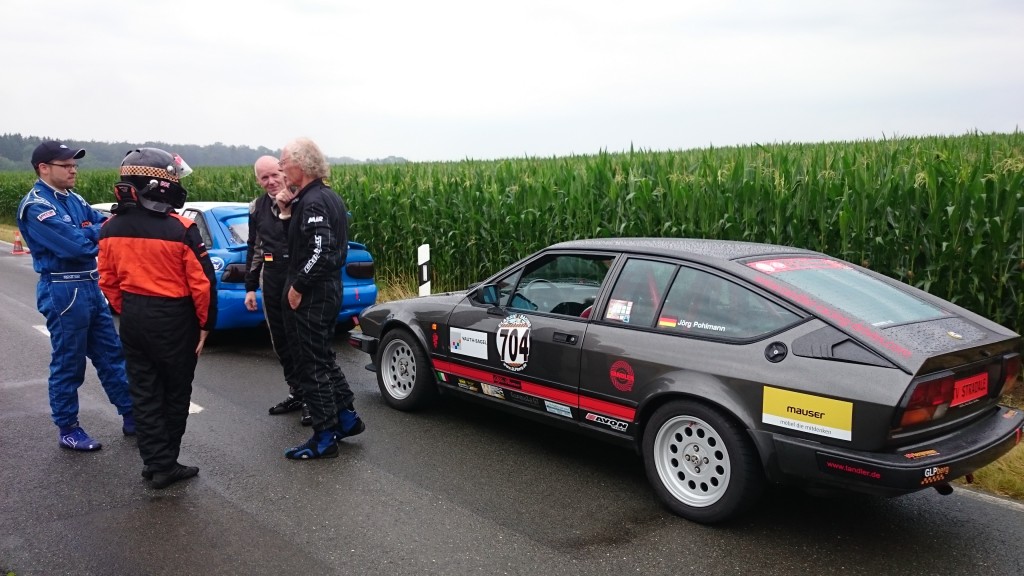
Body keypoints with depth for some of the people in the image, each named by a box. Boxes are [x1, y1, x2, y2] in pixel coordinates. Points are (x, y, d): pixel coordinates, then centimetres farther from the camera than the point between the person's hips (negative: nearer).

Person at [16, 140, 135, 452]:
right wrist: (101, 230, -7)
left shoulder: (74, 199, 12)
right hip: (63, 291, -8)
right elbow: (74, 244, -24)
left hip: (90, 287, 8)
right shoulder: (36, 206, -14)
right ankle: (68, 431, 16)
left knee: (111, 354, 13)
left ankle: (132, 416, 23)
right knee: (68, 364, 3)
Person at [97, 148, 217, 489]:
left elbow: (108, 281, 6)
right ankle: (166, 464, 20)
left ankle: (155, 462, 16)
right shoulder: (180, 230, -18)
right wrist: (206, 323, -4)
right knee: (175, 393, 11)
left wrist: (126, 312, 18)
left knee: (144, 393, 13)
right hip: (173, 319, -4)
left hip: (133, 319, 5)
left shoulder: (111, 228, -1)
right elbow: (203, 282, -16)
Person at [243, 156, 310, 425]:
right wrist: (250, 287, 17)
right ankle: (296, 392, 26)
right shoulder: (257, 208, 10)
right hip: (272, 280, 6)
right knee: (280, 341, 12)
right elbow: (254, 249, 17)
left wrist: (287, 209, -30)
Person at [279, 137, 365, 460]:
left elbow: (320, 251, -27)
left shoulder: (312, 203, -19)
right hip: (329, 289, 10)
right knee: (323, 357, 21)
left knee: (311, 364, 0)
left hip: (309, 296, -10)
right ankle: (346, 417, 27)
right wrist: (291, 209, 10)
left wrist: (297, 286, -18)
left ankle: (325, 437, 8)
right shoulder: (330, 198, 11)